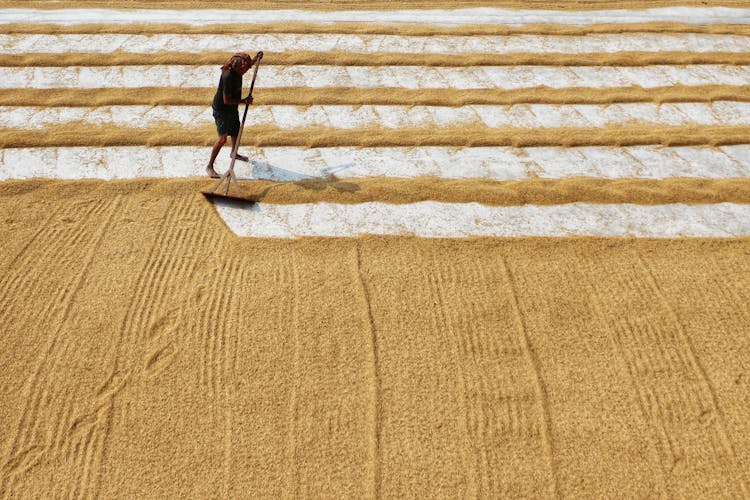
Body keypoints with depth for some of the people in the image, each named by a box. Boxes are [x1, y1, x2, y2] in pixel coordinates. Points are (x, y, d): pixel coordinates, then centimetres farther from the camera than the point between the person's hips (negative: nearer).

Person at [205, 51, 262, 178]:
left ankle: (233, 153, 52)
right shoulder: (228, 76, -33)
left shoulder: (237, 68, -7)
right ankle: (209, 166, -9)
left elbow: (249, 63, 20)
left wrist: (256, 58, 4)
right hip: (221, 109, -9)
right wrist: (244, 101, -20)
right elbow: (226, 100, -28)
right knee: (222, 138, -16)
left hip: (232, 108, 9)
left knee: (236, 132, 25)